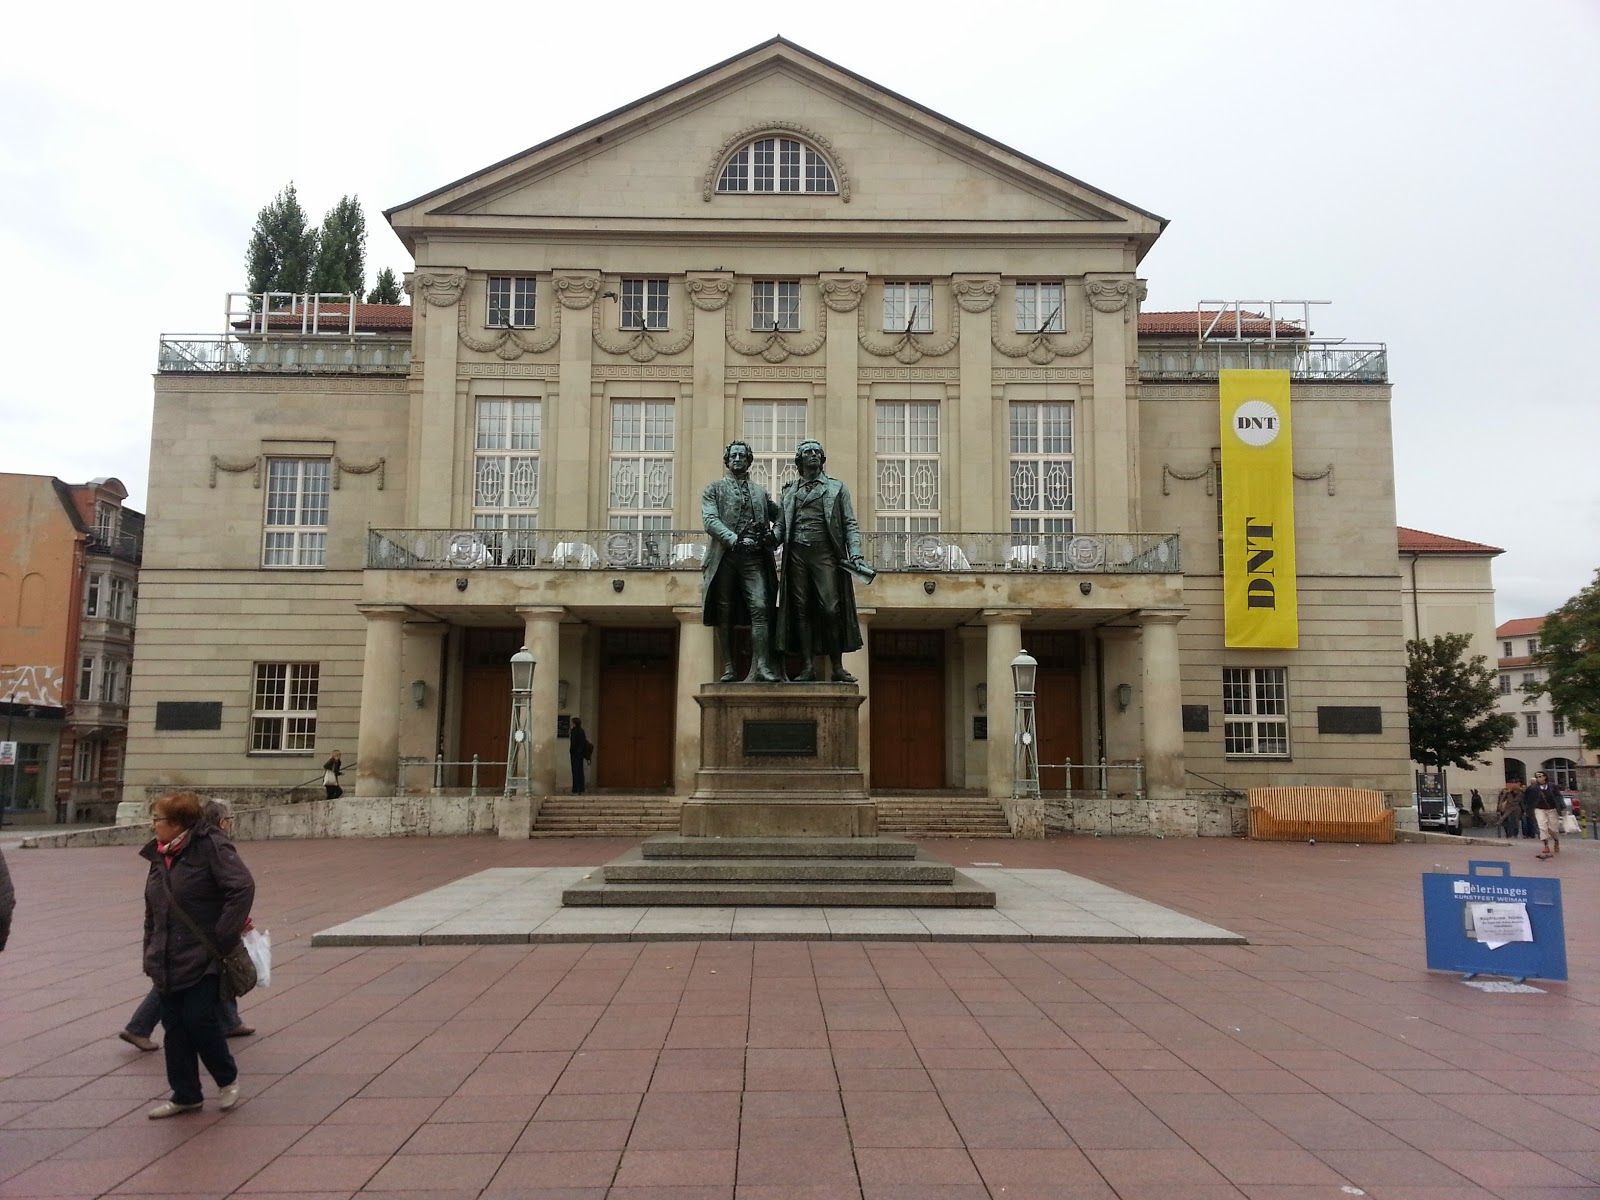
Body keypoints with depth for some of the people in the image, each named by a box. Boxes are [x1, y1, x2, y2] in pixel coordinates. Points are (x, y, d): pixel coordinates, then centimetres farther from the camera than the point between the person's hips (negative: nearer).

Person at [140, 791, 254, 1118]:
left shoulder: (211, 847, -13)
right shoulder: (159, 855, 11)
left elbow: (243, 888, -20)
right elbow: (152, 912, 19)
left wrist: (223, 936, -20)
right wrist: (150, 955, 14)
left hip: (204, 958, -7)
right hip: (168, 961, 7)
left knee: (199, 1020, -7)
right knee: (174, 1026, 9)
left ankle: (228, 1080, 17)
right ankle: (185, 1095, 23)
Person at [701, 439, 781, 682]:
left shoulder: (760, 492, 21)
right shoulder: (714, 488, 12)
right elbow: (710, 520, -3)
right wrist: (735, 540, -15)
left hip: (754, 559, 1)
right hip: (725, 558, -1)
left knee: (760, 608, -12)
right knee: (724, 614, 0)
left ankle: (760, 667, -17)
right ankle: (728, 668, 5)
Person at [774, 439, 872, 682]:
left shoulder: (837, 488, 14)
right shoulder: (789, 491, 19)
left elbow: (850, 524, 8)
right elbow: (781, 525, 17)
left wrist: (855, 554, -5)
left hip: (825, 553, -2)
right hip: (796, 554, 2)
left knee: (831, 609, -9)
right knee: (801, 610, -1)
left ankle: (837, 666, -3)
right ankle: (808, 666, 2)